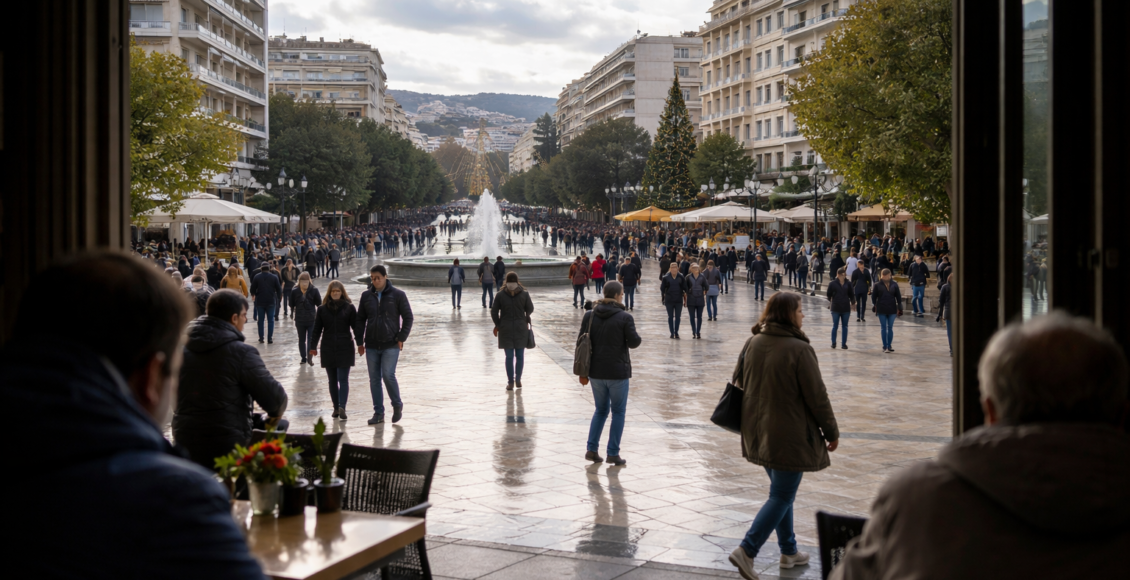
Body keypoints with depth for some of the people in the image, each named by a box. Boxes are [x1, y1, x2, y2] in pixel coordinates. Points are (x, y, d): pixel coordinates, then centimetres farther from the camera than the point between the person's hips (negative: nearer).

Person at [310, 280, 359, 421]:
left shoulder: (349, 308, 1)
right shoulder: (322, 309, 7)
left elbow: (356, 326, 1)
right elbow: (317, 329, 7)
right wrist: (313, 346, 1)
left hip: (345, 348, -3)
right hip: (328, 349, 3)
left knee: (343, 379, -9)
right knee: (332, 380, 8)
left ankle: (341, 407, -17)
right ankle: (337, 408, 14)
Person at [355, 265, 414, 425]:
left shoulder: (398, 295, -2)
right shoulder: (366, 296, 7)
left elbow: (408, 317, 0)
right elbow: (360, 320, 12)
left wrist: (401, 338, -7)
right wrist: (359, 342, 6)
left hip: (391, 345, -4)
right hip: (371, 345, 4)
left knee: (388, 375, -14)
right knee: (374, 379, 5)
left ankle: (397, 405, 8)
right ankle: (378, 413, 13)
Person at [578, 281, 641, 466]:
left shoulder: (589, 316, 2)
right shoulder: (625, 317, -12)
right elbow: (633, 342, -12)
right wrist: (638, 339, 13)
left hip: (595, 372, 4)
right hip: (618, 372, -4)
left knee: (601, 410, 19)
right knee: (618, 412, 9)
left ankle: (592, 449, 12)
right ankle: (613, 453, 8)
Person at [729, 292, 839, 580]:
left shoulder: (753, 344, 1)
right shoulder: (799, 350, -19)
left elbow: (739, 382, 11)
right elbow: (817, 397, -14)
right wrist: (831, 432, -2)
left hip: (759, 433, 8)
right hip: (789, 435, -7)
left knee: (781, 491, 21)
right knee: (782, 496, 2)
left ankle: (789, 551, 30)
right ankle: (747, 550, -6)